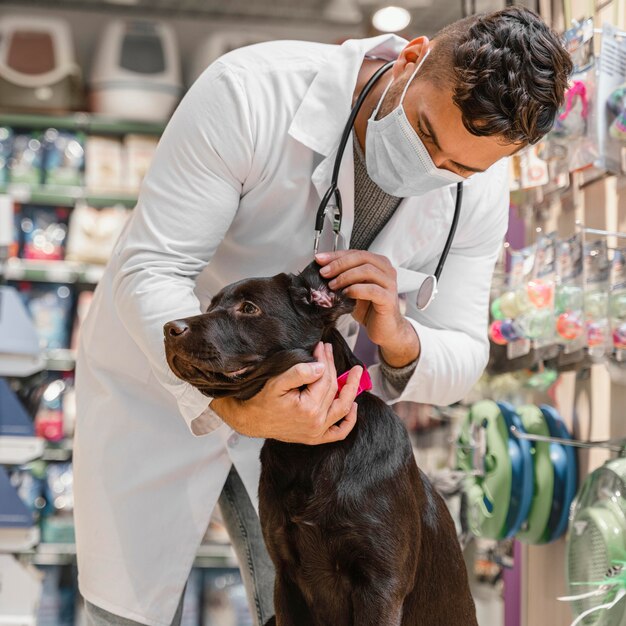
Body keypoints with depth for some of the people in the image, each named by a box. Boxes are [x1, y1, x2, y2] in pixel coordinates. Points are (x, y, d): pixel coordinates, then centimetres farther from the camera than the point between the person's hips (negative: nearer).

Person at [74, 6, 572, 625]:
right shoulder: (251, 92, -31)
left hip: (298, 390, 3)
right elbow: (149, 269, -30)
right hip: (158, 382, -2)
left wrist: (399, 338, -36)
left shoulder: (482, 187, -16)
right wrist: (229, 407, -47)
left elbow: (461, 360, -11)